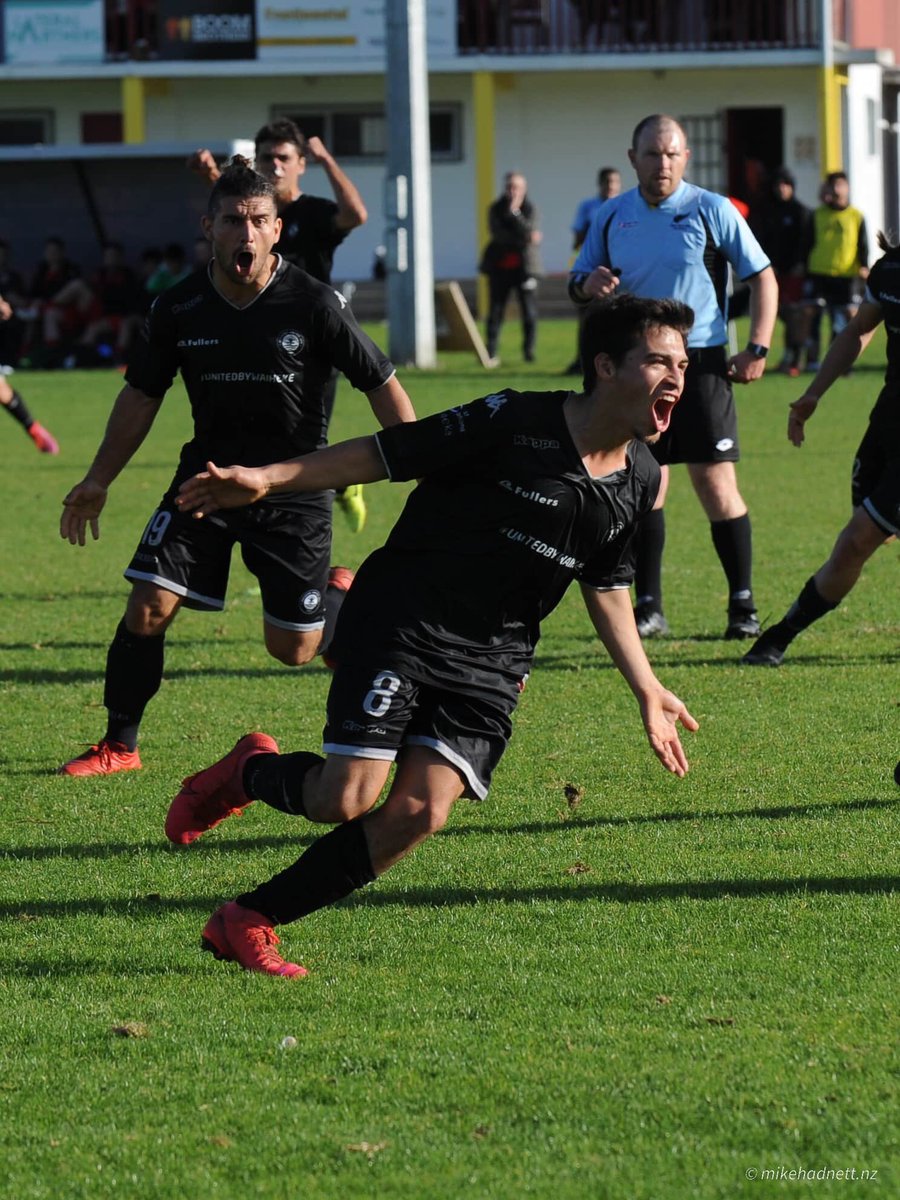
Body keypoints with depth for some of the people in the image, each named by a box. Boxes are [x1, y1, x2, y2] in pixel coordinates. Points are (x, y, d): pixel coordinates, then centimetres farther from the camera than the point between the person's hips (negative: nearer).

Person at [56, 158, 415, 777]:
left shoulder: (313, 304, -15)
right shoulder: (179, 308, -6)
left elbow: (383, 387, -8)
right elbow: (142, 395, 8)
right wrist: (98, 480, 8)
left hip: (295, 488, -2)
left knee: (293, 649, -1)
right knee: (149, 604, -13)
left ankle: (343, 595, 34)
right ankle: (119, 744, 1)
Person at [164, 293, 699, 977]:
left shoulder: (641, 481, 5)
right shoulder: (513, 423, -15)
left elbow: (606, 585, 22)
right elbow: (384, 454, -10)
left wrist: (647, 690, 20)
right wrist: (268, 478, -17)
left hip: (491, 663, 5)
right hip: (402, 627, -5)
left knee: (422, 812, -13)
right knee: (346, 799, -16)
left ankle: (250, 921, -2)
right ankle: (249, 774, 19)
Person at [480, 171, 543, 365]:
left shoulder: (529, 209, 2)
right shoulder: (496, 209, 6)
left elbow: (528, 231, -14)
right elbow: (497, 233, -9)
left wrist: (514, 212, -21)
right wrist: (526, 238, -14)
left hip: (524, 267, -1)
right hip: (500, 267, 1)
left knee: (530, 312, -3)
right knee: (495, 312, -1)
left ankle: (529, 351, 5)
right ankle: (491, 354, 0)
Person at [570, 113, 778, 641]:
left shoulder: (712, 211, -3)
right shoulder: (612, 216, 8)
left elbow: (763, 277, 1)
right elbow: (580, 281, 17)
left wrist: (758, 349, -7)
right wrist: (588, 285, -9)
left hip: (701, 361, -3)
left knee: (716, 484, -7)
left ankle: (743, 606, 0)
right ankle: (649, 607, 7)